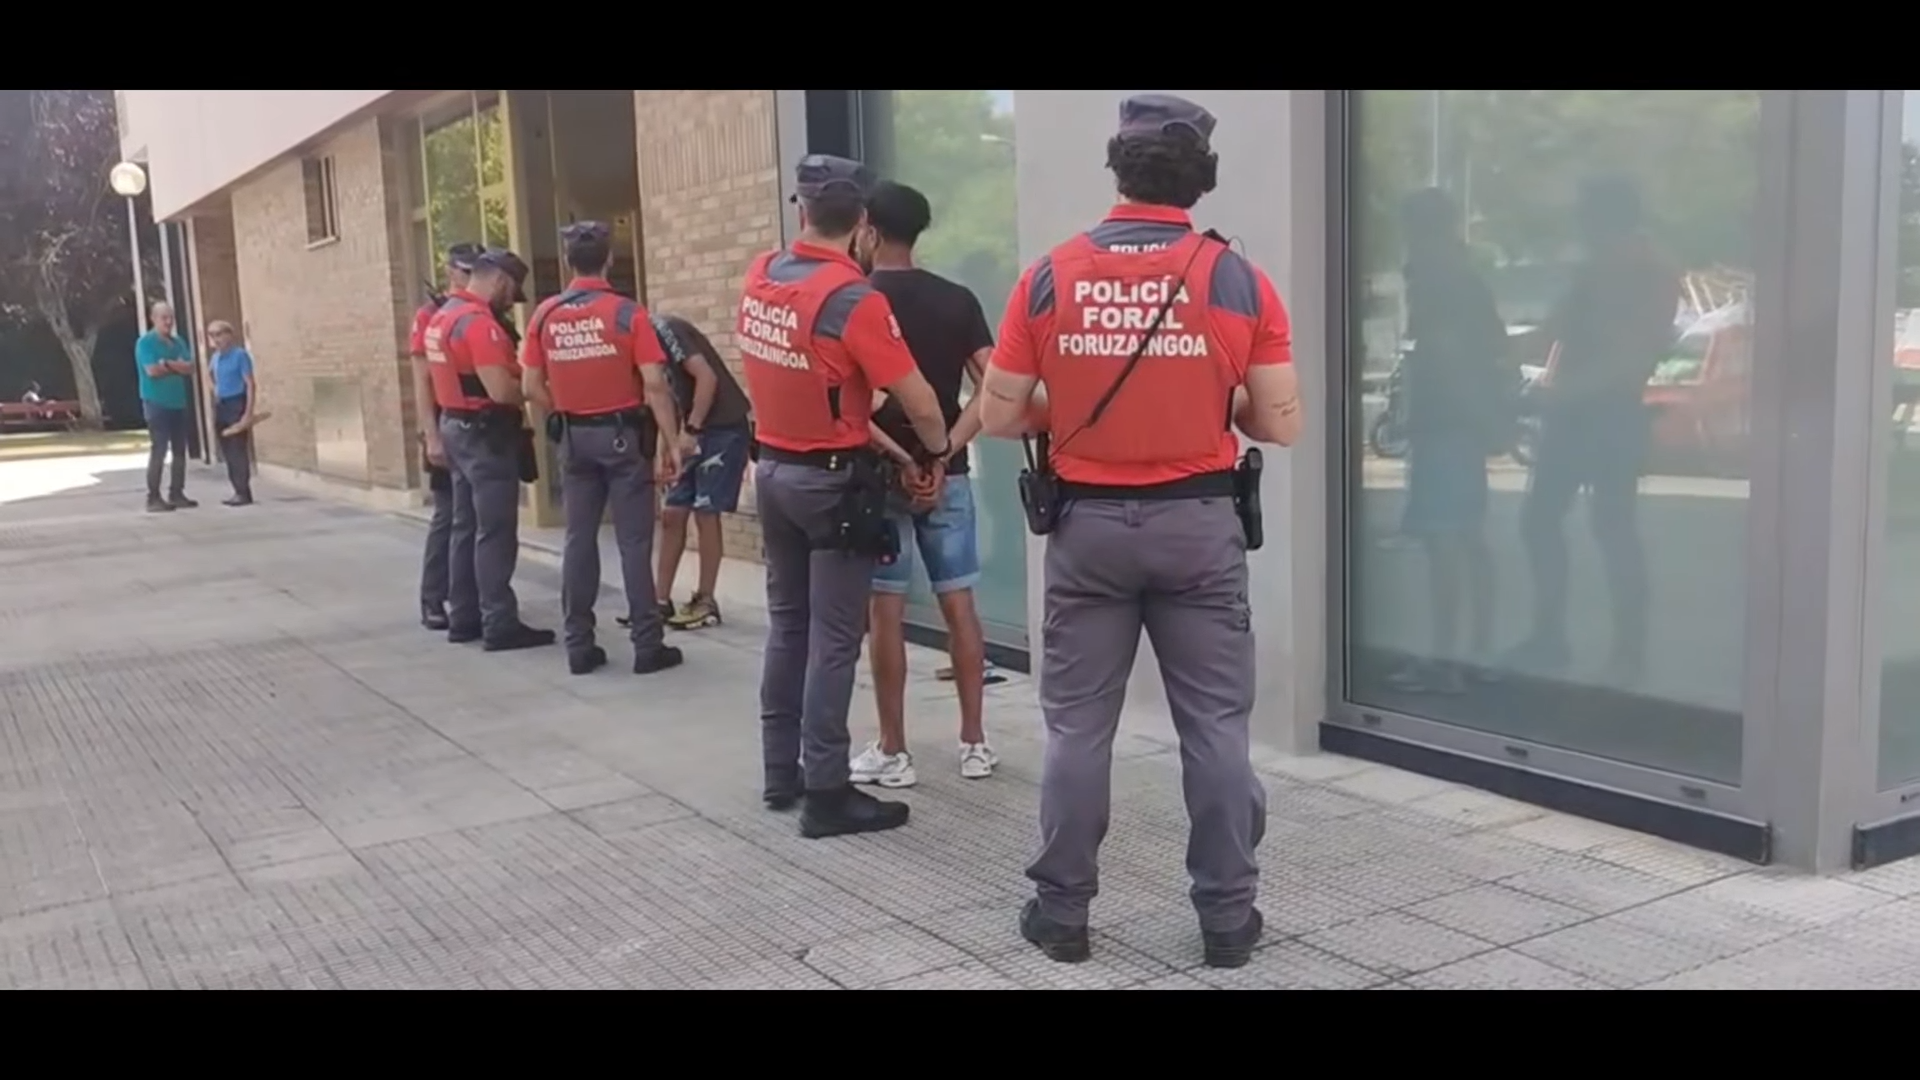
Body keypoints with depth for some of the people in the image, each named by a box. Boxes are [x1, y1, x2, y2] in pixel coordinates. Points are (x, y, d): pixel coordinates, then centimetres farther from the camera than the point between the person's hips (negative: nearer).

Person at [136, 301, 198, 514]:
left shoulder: (179, 342, 13)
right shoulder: (145, 342, -6)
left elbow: (190, 368, 2)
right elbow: (152, 370, -18)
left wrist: (167, 363, -12)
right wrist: (177, 366, -5)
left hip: (179, 403, 6)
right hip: (157, 403, -6)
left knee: (179, 450, 7)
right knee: (159, 450, -9)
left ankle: (176, 494, 15)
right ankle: (153, 498, -6)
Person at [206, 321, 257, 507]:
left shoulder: (240, 355, -9)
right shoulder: (215, 357, 12)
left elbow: (250, 384, -13)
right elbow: (209, 376, 32)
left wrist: (249, 412, -19)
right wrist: (213, 389, 12)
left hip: (236, 404, -8)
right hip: (221, 405, 8)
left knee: (238, 450, -8)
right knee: (227, 452, 8)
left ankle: (244, 493, -5)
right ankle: (239, 492, 14)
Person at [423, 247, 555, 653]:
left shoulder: (443, 315, 12)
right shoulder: (479, 322, -20)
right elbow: (500, 390, -26)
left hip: (456, 425, 10)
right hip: (485, 433, -10)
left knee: (466, 527, 14)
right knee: (495, 533, -6)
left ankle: (464, 617, 19)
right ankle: (500, 625, -4)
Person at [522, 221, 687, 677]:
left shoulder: (545, 315, 0)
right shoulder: (627, 313, -11)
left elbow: (533, 388, 2)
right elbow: (654, 386, -14)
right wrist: (672, 441, -8)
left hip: (574, 438, 4)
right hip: (623, 434, -4)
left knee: (579, 539, 9)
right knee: (634, 541, 0)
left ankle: (579, 646, 12)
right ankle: (647, 645, 3)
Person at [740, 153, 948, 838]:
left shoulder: (758, 279, 0)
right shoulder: (854, 300, -20)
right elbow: (919, 403, -17)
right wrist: (938, 451, 2)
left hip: (773, 469, 7)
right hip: (834, 481, -7)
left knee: (787, 624, 16)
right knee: (834, 639, -1)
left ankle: (782, 773, 24)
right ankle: (826, 794, 4)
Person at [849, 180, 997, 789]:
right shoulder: (957, 301, 4)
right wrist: (948, 444, -7)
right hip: (947, 473, 4)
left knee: (886, 611, 3)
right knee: (958, 605, 9)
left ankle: (892, 753, 9)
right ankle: (974, 744, 15)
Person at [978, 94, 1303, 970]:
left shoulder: (1049, 278, -4)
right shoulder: (1238, 281, -5)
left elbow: (998, 416, -1)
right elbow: (1281, 423, -4)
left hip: (1087, 524, 1)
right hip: (1198, 524, 0)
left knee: (1077, 725, 10)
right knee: (1215, 726, 9)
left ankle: (1062, 912, 19)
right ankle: (1227, 917, 17)